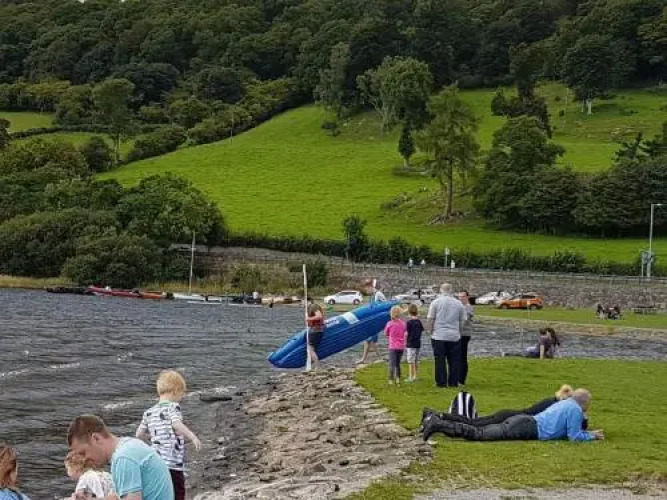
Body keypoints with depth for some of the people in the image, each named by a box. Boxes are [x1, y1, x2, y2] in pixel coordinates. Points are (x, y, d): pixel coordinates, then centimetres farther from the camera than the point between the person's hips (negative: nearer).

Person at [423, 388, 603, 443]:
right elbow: (574, 437, -4)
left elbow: (568, 429, 39)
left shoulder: (565, 403, 26)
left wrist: (589, 432, 35)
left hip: (522, 421, 8)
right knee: (479, 434, -16)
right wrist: (591, 436, 10)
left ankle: (437, 422, -9)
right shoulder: (575, 410, -1)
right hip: (527, 429, -8)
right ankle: (438, 425, -26)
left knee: (479, 431, 0)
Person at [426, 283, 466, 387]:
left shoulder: (436, 302, -3)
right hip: (454, 336, 2)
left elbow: (430, 319, -4)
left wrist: (429, 331, 9)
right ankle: (453, 382, 9)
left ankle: (441, 382, 2)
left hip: (438, 336, -2)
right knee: (454, 361, 7)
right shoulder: (459, 304, 5)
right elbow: (462, 321, 11)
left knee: (440, 360, 2)